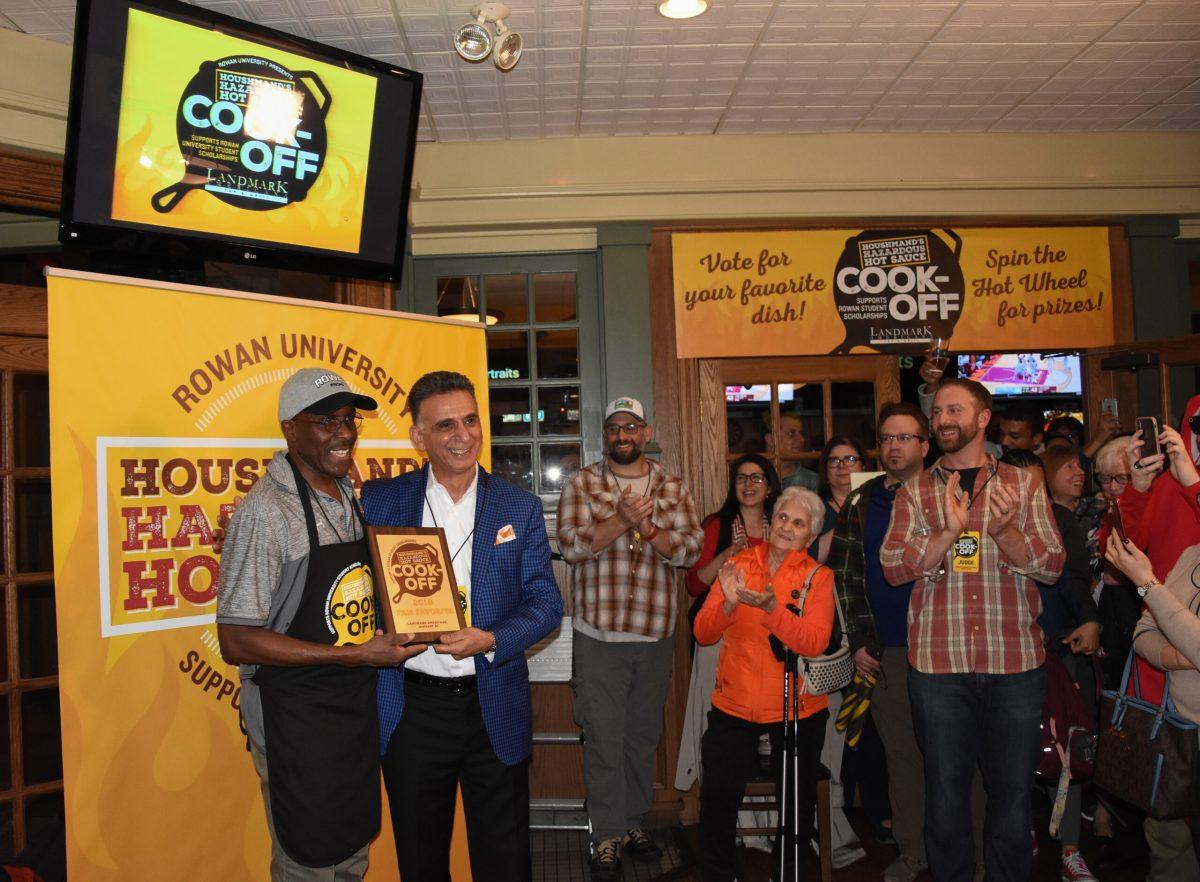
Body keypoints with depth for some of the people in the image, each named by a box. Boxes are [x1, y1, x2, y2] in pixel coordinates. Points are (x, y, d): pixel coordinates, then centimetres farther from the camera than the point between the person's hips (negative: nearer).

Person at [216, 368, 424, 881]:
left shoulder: (351, 499, 6)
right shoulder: (265, 511, -19)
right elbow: (236, 642, -21)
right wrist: (352, 655, -24)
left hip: (357, 711, 7)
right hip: (296, 723, -7)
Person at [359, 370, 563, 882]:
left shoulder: (520, 508, 0)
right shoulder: (380, 500, -1)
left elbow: (546, 603, -2)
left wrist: (490, 640, -18)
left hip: (495, 709, 0)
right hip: (411, 708, 0)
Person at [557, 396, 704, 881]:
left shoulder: (672, 488, 7)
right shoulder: (582, 484, 0)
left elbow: (691, 549, -3)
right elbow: (570, 546, -12)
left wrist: (647, 526, -18)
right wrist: (623, 519, -23)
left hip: (656, 635, 3)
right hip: (600, 634, -3)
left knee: (643, 734, 15)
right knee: (604, 738, 2)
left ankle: (634, 821, 32)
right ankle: (607, 836, 15)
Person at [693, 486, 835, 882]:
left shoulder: (818, 576, -3)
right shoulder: (739, 564, 1)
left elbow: (814, 643, -19)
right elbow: (703, 633, -7)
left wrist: (771, 607, -33)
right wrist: (729, 603, -27)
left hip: (797, 710, 0)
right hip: (734, 705, 0)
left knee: (797, 804, 10)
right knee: (717, 797, -12)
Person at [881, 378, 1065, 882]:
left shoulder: (1023, 487, 7)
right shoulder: (914, 493, 6)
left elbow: (1052, 566, -3)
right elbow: (894, 566, -6)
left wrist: (1003, 529, -21)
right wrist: (949, 532, -21)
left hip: (1015, 661, 0)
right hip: (938, 663, 0)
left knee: (1013, 788, 10)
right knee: (946, 787, 10)